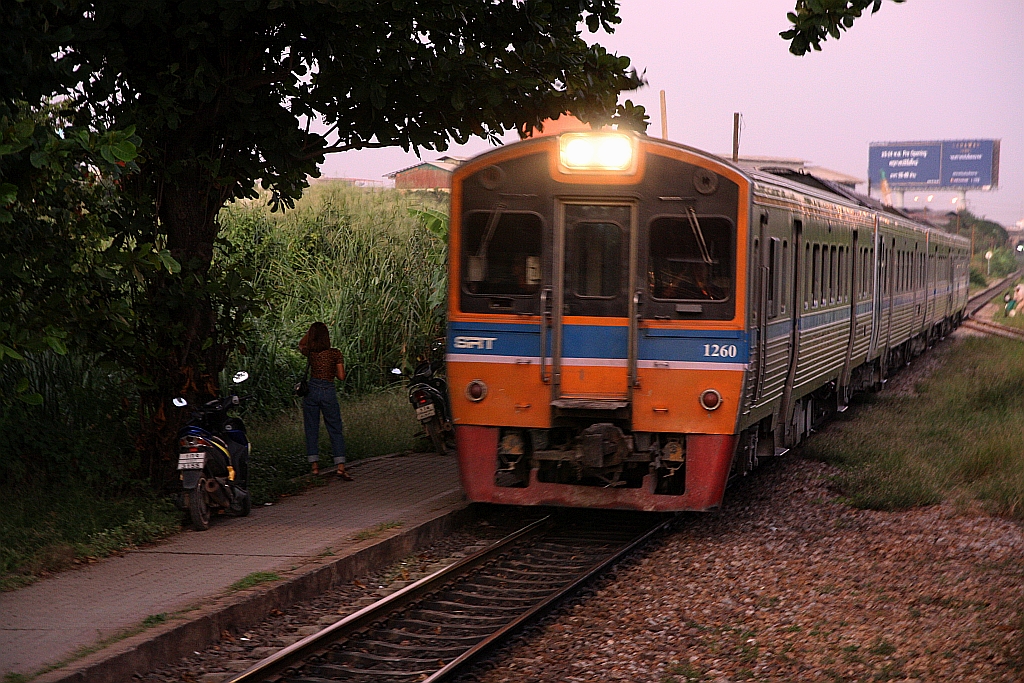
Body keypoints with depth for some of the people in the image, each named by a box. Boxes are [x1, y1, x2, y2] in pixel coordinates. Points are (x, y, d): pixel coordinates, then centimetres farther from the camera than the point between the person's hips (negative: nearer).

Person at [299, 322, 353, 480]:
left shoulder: (310, 353, 1)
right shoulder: (335, 354, -4)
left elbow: (301, 345, 25)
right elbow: (341, 376, -1)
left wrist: (310, 331, 22)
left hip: (311, 390, 1)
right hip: (328, 392, -1)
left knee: (311, 430, 10)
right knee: (335, 430, 1)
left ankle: (315, 466, 8)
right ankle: (341, 467, -8)